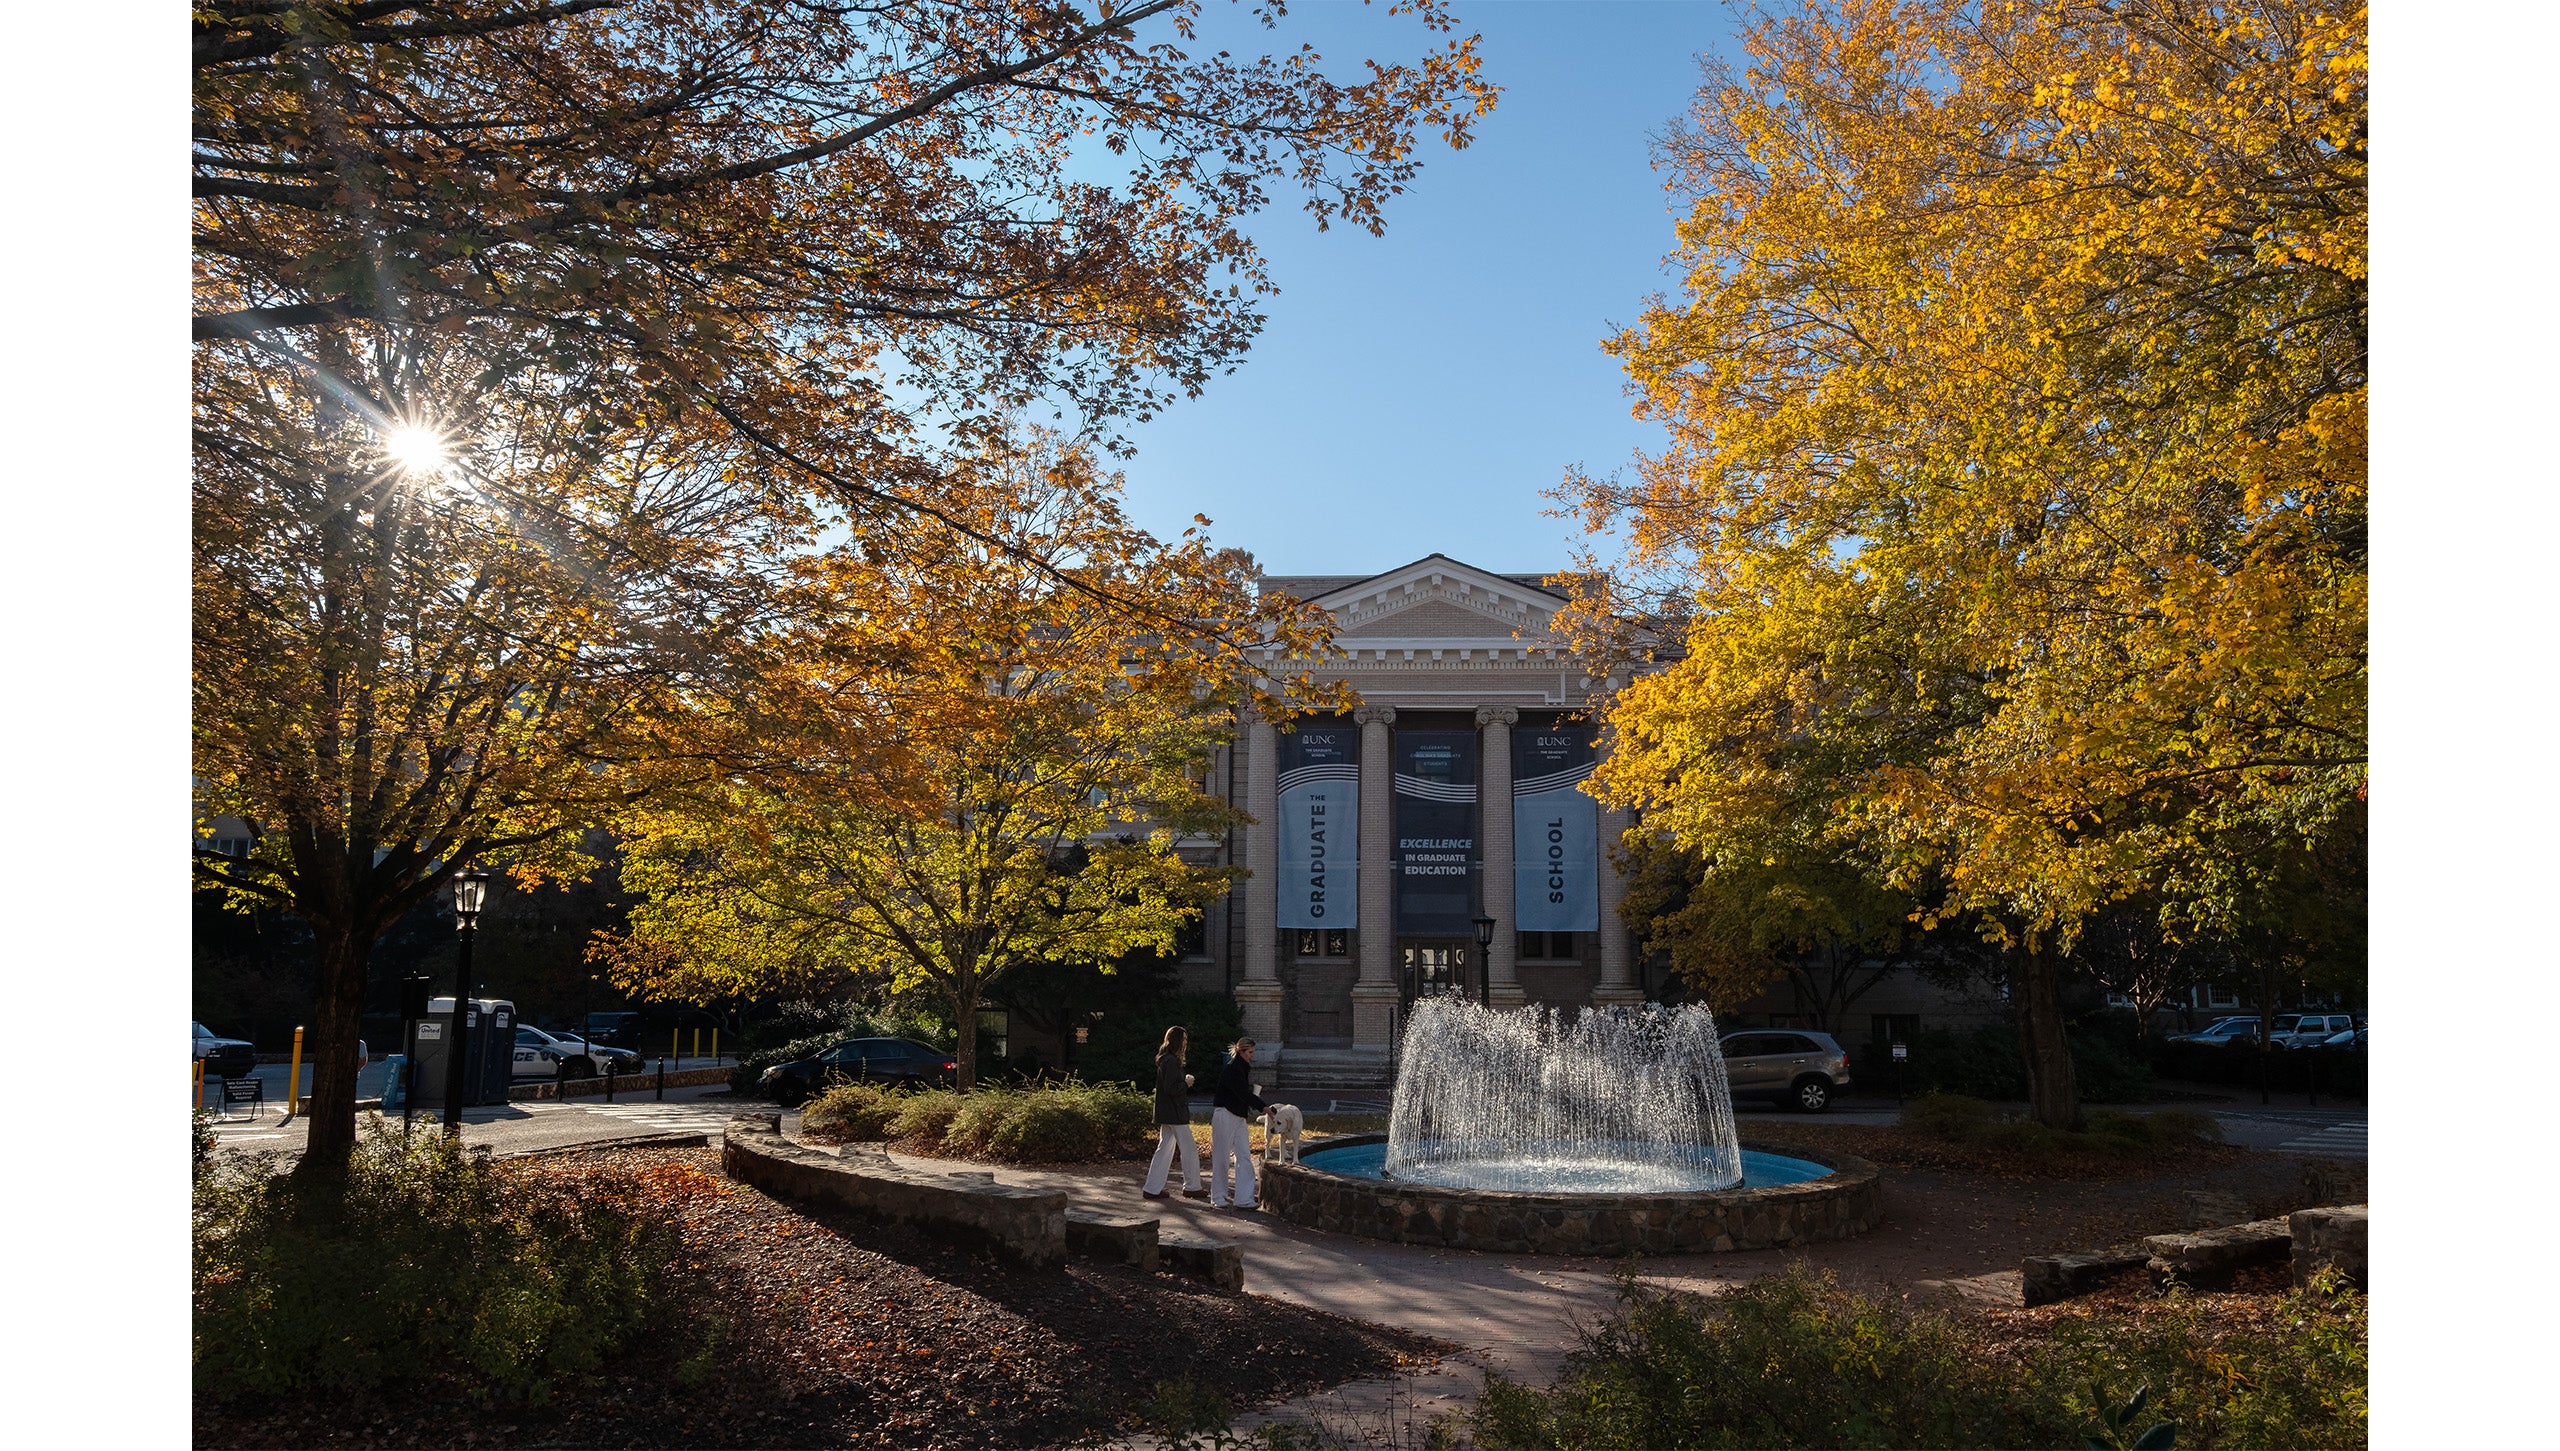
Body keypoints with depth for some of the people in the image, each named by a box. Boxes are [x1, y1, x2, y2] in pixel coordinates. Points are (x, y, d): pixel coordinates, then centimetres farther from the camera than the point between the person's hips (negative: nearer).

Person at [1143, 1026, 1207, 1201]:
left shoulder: (1166, 1060, 15)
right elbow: (1171, 1089, -24)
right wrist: (1186, 1083, -10)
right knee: (1189, 1149, 1)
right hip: (1175, 1114, -10)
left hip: (1167, 1113, 10)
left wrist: (1185, 1081, 9)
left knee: (1165, 1149, 11)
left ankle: (1152, 1188, 11)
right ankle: (1191, 1187, 10)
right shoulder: (1171, 1062, -18)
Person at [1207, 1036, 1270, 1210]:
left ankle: (1244, 1199, 3)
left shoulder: (1243, 1068, 14)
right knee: (1222, 1158, 1)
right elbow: (1244, 1093, -20)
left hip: (1239, 1117, 9)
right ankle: (1218, 1198, 11)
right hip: (1225, 1116, -9)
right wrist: (1263, 1106, -18)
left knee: (1244, 1157, 3)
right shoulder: (1232, 1069, -16)